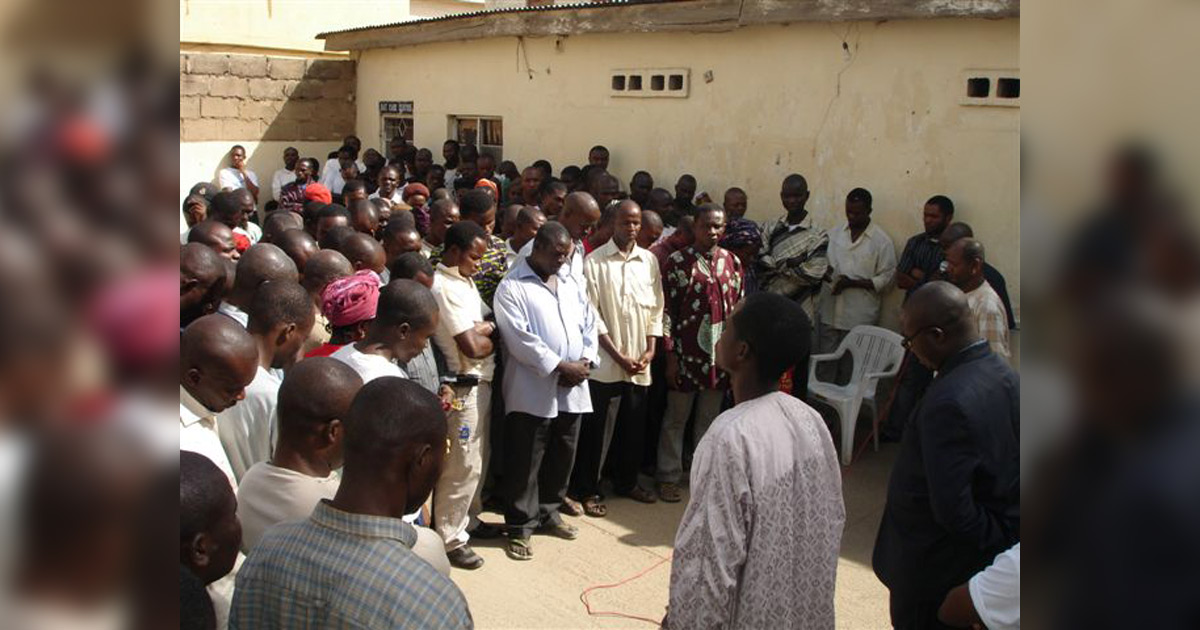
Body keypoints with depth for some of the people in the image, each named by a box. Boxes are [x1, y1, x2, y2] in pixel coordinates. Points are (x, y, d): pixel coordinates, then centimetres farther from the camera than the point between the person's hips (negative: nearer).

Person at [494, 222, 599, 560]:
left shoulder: (572, 282, 15)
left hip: (572, 389, 6)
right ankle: (521, 526, 12)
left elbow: (590, 324, 14)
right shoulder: (512, 288, -7)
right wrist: (560, 366, -16)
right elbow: (520, 338, -15)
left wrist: (585, 361, -4)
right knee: (525, 463, 1)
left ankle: (548, 513, 32)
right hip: (532, 390, -6)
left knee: (561, 457, 16)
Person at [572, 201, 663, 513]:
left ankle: (627, 481, 31)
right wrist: (618, 355, -12)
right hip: (604, 361, -4)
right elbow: (591, 313, -9)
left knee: (634, 426, 14)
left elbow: (656, 308, 11)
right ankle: (587, 489, 12)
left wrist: (650, 349, -1)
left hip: (639, 362, 5)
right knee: (596, 427, 1)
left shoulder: (649, 261, 8)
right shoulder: (595, 261, -6)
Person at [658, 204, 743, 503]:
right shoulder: (677, 262, -7)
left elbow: (739, 308, 11)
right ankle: (669, 477, 17)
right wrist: (670, 356, -10)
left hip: (720, 354, 4)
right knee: (676, 418, 7)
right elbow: (666, 310, -7)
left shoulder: (732, 262, 6)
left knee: (709, 418, 14)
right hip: (686, 353, -4)